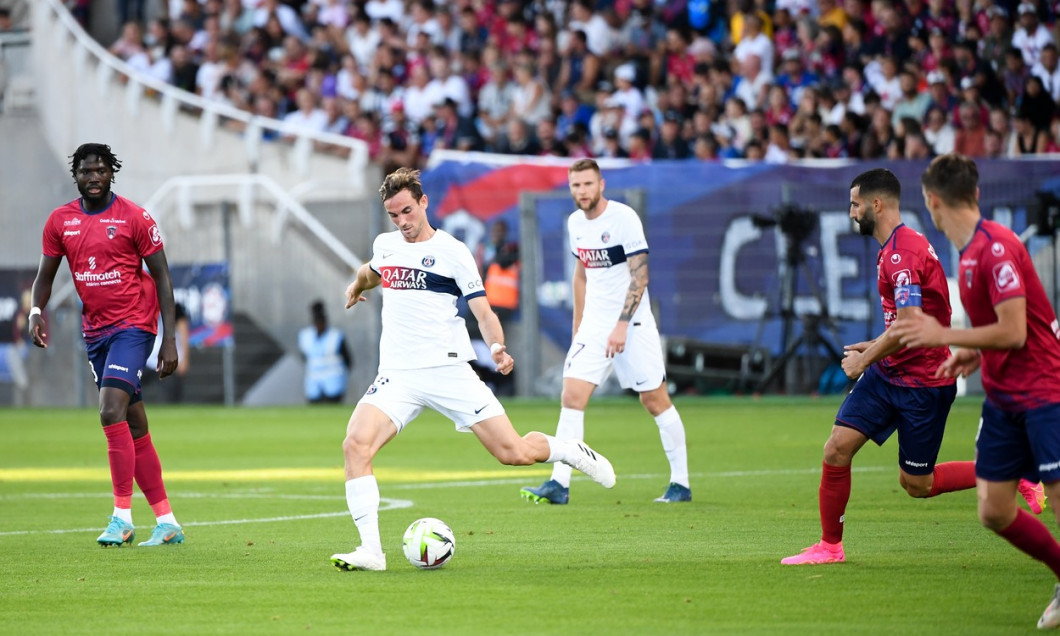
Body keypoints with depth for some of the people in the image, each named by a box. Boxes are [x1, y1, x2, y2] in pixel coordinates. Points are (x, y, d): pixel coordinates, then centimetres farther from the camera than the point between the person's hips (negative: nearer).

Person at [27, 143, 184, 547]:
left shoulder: (134, 218, -7)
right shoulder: (60, 221, 6)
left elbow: (162, 277, -4)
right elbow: (45, 275, 13)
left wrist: (169, 341, -9)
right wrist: (36, 312, -9)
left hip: (133, 325, -5)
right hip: (95, 329, 5)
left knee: (111, 411, -21)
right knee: (134, 427, 8)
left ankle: (122, 514, -16)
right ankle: (167, 522, 14)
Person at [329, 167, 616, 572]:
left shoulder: (452, 252, -3)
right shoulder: (385, 245, 11)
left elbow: (483, 312, -7)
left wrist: (498, 347, -23)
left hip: (448, 371, -4)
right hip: (397, 375, 4)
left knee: (514, 453, -7)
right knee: (355, 445, -21)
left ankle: (573, 452, 27)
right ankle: (371, 551, -18)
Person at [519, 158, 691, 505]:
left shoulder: (624, 217, -13)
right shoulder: (575, 222, 7)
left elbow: (639, 276, -16)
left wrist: (622, 325, -22)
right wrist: (578, 327, 19)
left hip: (632, 322, -6)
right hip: (594, 323, 6)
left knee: (655, 399, 0)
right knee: (572, 396, -8)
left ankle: (681, 483, 11)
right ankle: (559, 485, -11)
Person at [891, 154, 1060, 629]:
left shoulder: (995, 247, -19)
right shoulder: (971, 249, 11)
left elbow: (1014, 332, -23)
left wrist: (943, 336, -17)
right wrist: (974, 354, 8)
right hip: (1004, 398, 9)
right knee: (994, 511, 5)